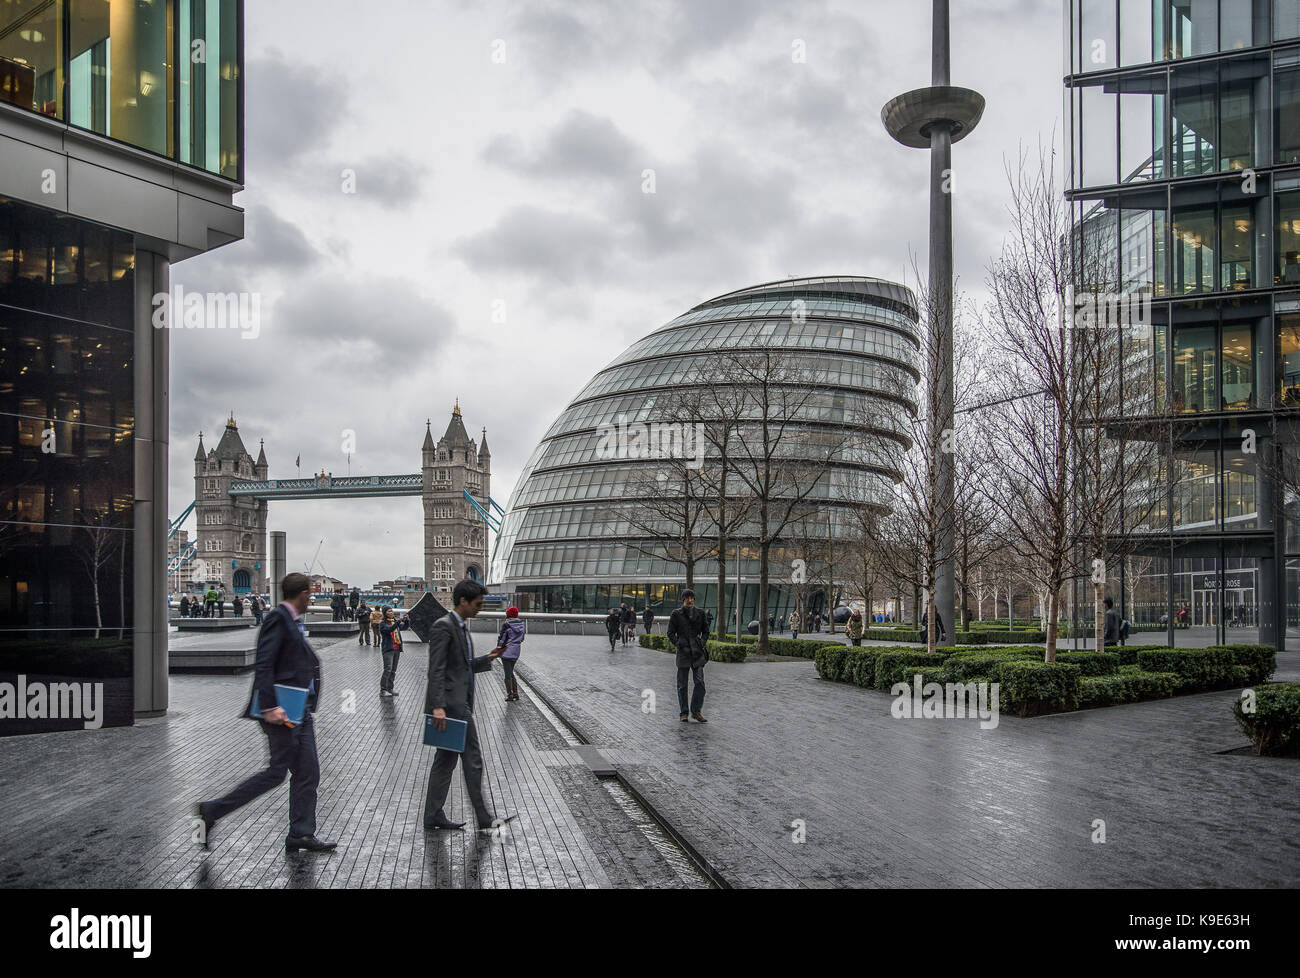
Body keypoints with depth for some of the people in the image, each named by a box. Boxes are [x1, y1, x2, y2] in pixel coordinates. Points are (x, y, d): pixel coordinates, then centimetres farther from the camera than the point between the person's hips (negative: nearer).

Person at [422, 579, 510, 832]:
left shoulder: (462, 627, 16)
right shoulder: (444, 626, -14)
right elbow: (436, 669, -20)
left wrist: (488, 658, 9)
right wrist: (438, 706, -26)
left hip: (460, 702, 10)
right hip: (451, 703, -10)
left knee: (446, 759, 13)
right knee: (472, 759, -3)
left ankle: (434, 817, 20)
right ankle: (484, 819, 6)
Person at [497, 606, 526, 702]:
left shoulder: (506, 624, -13)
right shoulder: (522, 624, 5)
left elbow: (501, 637, -10)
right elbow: (522, 638, 11)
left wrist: (498, 647, 2)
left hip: (507, 651, -6)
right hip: (516, 651, 6)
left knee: (508, 674, 1)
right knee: (511, 672, 19)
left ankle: (509, 694, 3)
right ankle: (515, 693, 19)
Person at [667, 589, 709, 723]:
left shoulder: (700, 613, 8)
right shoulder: (676, 614, 1)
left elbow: (705, 630, 16)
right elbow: (671, 633, 3)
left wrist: (703, 642, 1)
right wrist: (678, 644, -7)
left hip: (697, 652, 2)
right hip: (683, 651, -2)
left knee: (700, 682, -6)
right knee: (682, 684, 3)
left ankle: (696, 711, 7)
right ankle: (683, 713, 12)